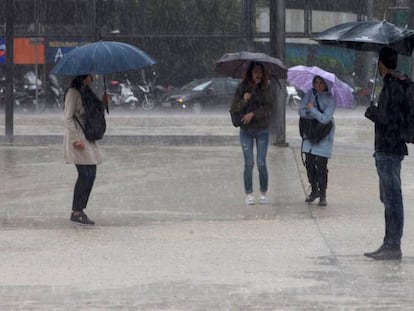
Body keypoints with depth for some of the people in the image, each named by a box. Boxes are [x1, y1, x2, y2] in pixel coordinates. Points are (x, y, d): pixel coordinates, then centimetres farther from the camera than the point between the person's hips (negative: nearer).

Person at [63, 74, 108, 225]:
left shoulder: (87, 92, 15)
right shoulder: (73, 92, -11)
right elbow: (67, 118, -15)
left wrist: (102, 104, 4)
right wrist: (76, 139, -20)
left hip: (87, 137, 9)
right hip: (77, 136, -9)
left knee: (91, 174, 7)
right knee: (85, 174, -10)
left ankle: (80, 210, 12)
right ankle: (76, 212, -5)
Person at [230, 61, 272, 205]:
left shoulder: (266, 87, -1)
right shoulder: (243, 87, -1)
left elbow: (268, 107, -8)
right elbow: (234, 108, -2)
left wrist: (253, 114, -19)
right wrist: (244, 101, -20)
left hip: (262, 130, 0)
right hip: (246, 130, 0)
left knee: (261, 163, -3)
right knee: (249, 163, -3)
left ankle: (263, 193, 9)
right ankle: (249, 194, 4)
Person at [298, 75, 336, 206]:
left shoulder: (330, 99, -12)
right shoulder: (310, 93, 1)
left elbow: (325, 119, -20)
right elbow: (301, 111, -4)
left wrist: (312, 109, -15)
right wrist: (317, 114, -19)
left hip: (324, 135, -4)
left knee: (321, 165, -7)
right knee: (309, 163, 6)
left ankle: (323, 195, 3)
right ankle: (314, 190, 25)